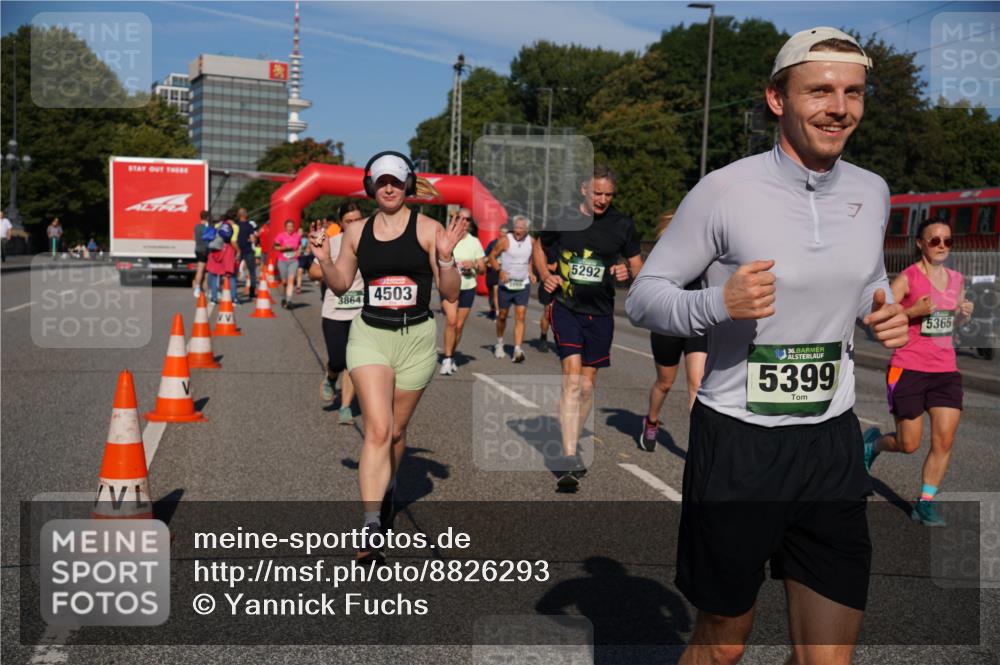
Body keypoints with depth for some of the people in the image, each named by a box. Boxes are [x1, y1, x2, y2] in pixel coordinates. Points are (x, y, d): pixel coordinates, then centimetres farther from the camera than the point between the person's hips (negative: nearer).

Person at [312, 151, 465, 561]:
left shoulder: (428, 229, -4)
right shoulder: (357, 232, 5)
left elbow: (451, 295, -4)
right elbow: (341, 285, 16)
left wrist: (445, 256, -20)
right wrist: (324, 260, -2)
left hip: (416, 340, 0)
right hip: (369, 336, 1)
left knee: (395, 432, 13)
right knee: (377, 430, -14)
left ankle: (386, 487, 44)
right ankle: (371, 527, -14)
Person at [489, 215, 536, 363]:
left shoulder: (531, 242, 1)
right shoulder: (505, 240, -11)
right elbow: (491, 256, -5)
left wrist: (530, 272, 8)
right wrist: (499, 270, -19)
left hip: (523, 285, 2)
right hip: (506, 284, -1)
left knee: (520, 317, -11)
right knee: (502, 316, 12)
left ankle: (517, 350, -16)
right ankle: (499, 343, 36)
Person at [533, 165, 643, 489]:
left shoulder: (622, 224, 2)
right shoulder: (562, 217, -1)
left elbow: (638, 264, 12)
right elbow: (540, 247, 15)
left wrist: (627, 272, -11)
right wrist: (546, 274, -4)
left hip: (600, 312, 2)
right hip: (566, 307, -2)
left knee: (587, 383, 9)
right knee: (572, 376, -16)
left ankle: (571, 446, 29)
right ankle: (570, 457, -18)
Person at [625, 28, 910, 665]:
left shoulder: (872, 192, 4)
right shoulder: (724, 191, -11)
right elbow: (641, 297, -6)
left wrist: (887, 314, 1)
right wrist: (719, 303, -25)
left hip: (834, 443, 4)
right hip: (736, 443, -4)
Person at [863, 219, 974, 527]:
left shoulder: (956, 279, 10)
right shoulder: (908, 278, -8)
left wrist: (965, 313, 2)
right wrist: (914, 311, -22)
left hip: (946, 371, 5)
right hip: (909, 370, -5)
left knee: (944, 441, -2)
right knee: (909, 445, 1)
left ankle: (925, 502, 12)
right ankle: (873, 441, 32)